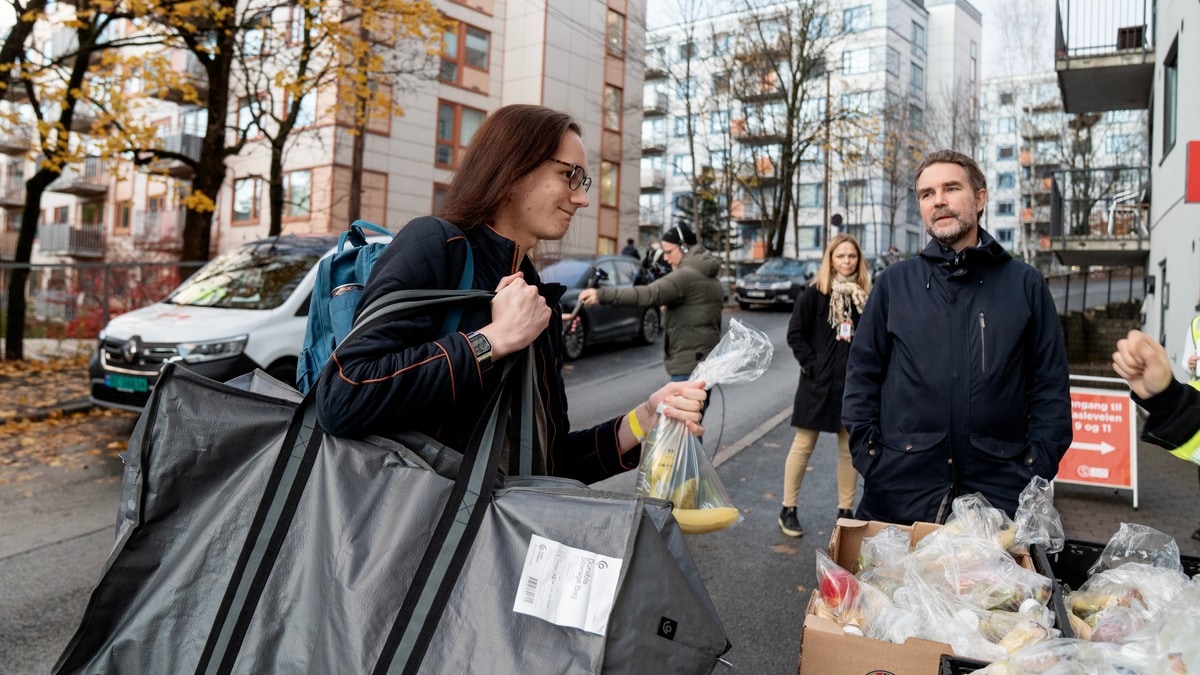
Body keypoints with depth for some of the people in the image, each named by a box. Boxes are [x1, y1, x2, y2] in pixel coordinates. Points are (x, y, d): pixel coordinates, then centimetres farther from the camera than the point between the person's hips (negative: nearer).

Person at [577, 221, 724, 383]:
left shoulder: (686, 276, -15)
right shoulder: (711, 279, 17)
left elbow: (647, 295, -29)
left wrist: (603, 294, -35)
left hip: (689, 363, -10)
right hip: (707, 359, 10)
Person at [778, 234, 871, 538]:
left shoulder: (864, 295, 7)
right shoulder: (814, 294, -4)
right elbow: (795, 334, -5)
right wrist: (811, 365, -11)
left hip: (854, 384, 4)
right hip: (819, 383, -4)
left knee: (850, 448, 9)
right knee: (803, 445, 3)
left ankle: (845, 510, 22)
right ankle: (788, 510, 12)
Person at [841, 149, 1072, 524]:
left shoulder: (1025, 285, 5)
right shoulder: (894, 284, 5)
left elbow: (1050, 387, 4)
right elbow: (862, 376, 6)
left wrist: (1035, 473, -4)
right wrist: (868, 459, -4)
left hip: (997, 493, 0)